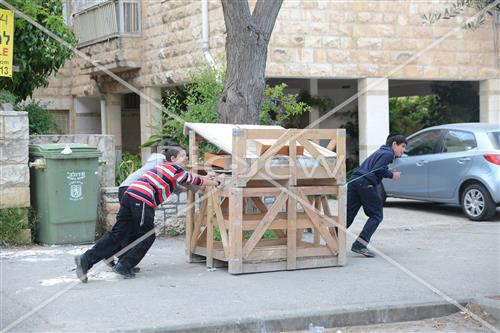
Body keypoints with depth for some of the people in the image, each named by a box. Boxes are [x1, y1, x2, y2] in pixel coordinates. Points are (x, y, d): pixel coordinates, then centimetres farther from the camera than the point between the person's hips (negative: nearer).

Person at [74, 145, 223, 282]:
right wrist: (216, 182, 32)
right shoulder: (176, 170, 5)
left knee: (117, 234, 5)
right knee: (146, 237, 8)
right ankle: (123, 266, 5)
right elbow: (196, 181, 17)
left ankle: (86, 260, -4)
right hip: (142, 200, -8)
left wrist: (208, 178, 45)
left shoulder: (164, 166, 30)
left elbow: (190, 178, 42)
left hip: (130, 195, 8)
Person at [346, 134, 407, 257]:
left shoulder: (380, 152, 30)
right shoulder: (388, 153, 1)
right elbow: (377, 169, -12)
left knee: (348, 215, 6)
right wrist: (391, 175, 1)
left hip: (355, 180, 8)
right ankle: (360, 244, -9)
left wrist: (388, 172, 20)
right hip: (367, 183, -8)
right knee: (376, 215, 2)